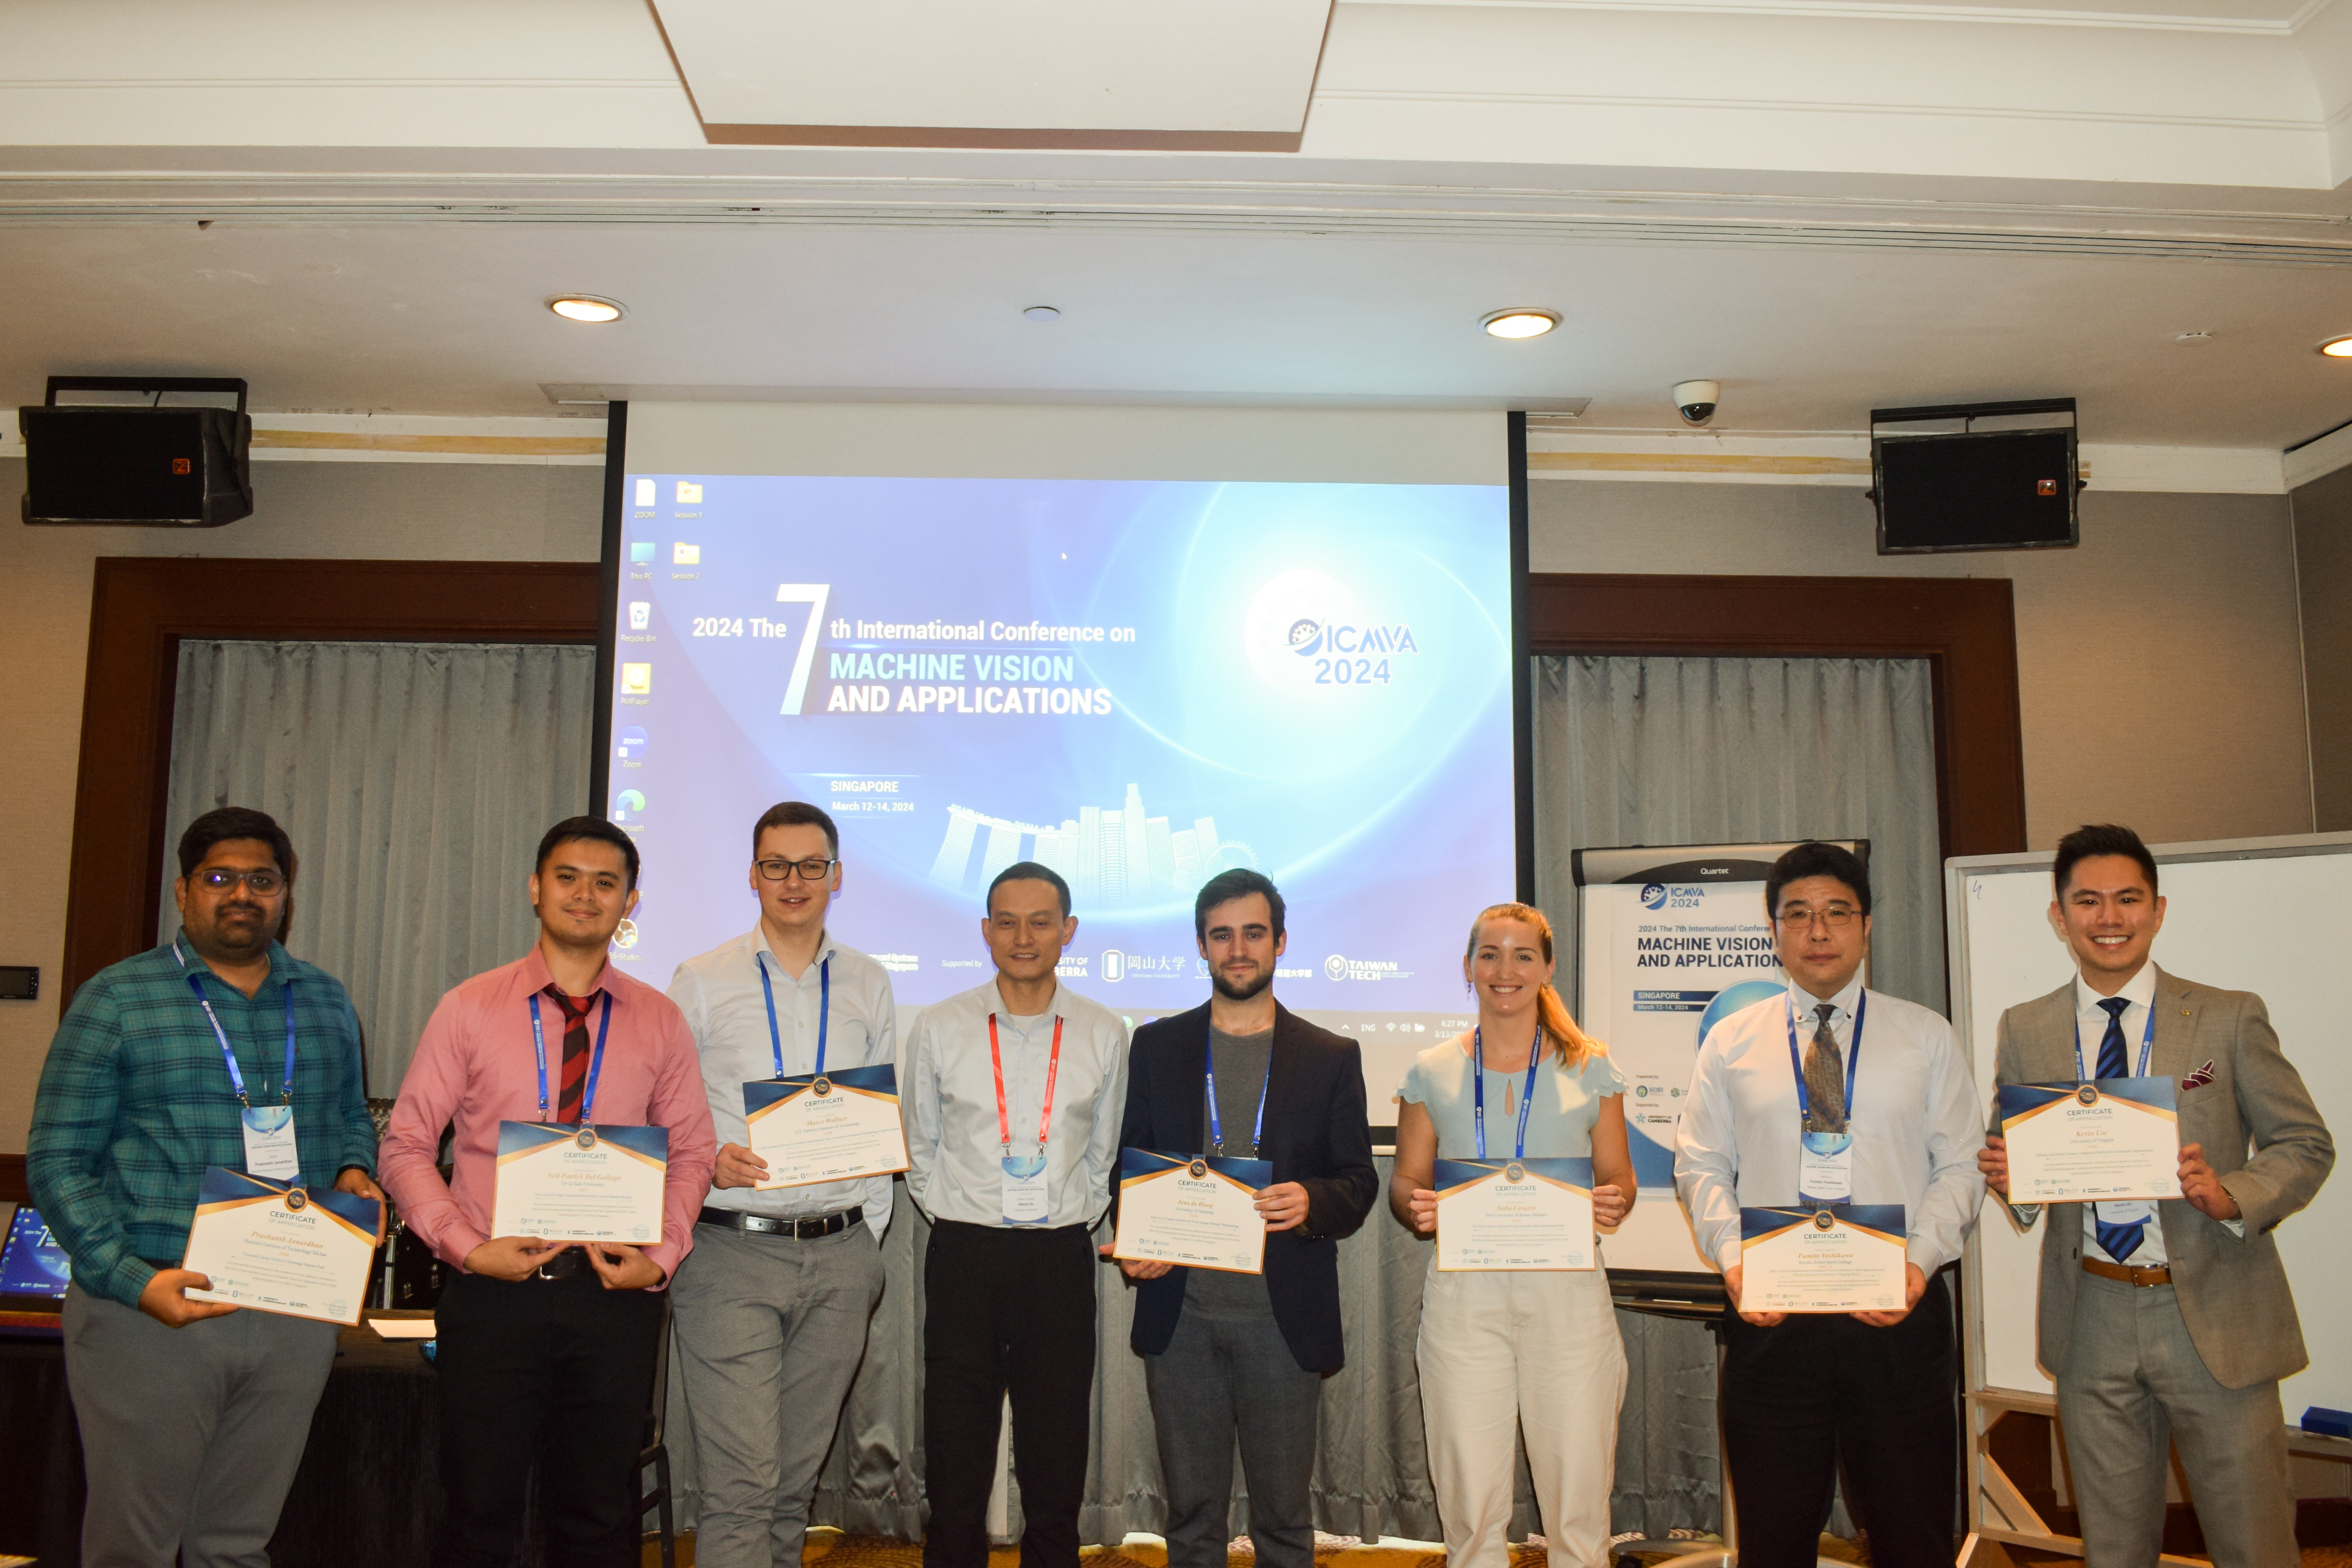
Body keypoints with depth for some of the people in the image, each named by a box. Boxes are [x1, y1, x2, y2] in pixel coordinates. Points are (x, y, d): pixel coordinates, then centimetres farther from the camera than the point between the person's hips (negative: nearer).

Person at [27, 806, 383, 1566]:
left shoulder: (327, 1003, 11)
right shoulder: (117, 999, -2)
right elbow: (58, 1162, -5)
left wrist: (355, 1172, -2)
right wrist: (131, 1278, -17)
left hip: (294, 1318, 3)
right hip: (148, 1313, -3)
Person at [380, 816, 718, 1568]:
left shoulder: (660, 1021, 5)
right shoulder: (469, 1010, 1)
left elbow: (693, 1151, 7)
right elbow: (405, 1145, 1)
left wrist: (662, 1257, -8)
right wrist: (469, 1247, -12)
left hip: (615, 1296, 1)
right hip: (494, 1290, -1)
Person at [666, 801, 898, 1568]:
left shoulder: (869, 985, 10)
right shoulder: (701, 981, 3)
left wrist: (869, 1233, 8)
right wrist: (710, 1162, -15)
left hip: (840, 1255, 3)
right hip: (731, 1251, -3)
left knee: (798, 1474, 11)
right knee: (741, 1483, -7)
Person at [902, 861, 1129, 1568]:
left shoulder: (1104, 1034, 2)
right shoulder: (938, 1028, 1)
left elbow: (1101, 1154, 12)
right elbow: (921, 1150, 11)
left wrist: (1065, 1224, 6)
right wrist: (957, 1219, 6)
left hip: (1061, 1259, 1)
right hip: (963, 1256, 0)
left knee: (1057, 1464, 8)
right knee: (955, 1464, 5)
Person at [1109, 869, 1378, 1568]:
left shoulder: (1331, 1057, 4)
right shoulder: (1156, 1046, 8)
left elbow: (1359, 1182, 3)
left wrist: (1311, 1203, -19)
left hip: (1283, 1318, -1)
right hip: (1181, 1313, 1)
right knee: (1192, 1511, 11)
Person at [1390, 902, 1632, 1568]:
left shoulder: (1589, 1067, 7)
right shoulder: (1433, 1071, 8)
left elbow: (1618, 1175, 11)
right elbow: (1406, 1179, 13)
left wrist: (1614, 1203, -10)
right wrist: (1415, 1206, -9)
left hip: (1566, 1288, 0)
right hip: (1463, 1294, 1)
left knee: (1578, 1500, -1)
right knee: (1470, 1505, 2)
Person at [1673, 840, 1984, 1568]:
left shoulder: (1927, 1037, 7)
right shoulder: (1730, 1043, 8)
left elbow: (1960, 1164, 4)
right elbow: (1702, 1166, 7)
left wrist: (1920, 1260, -12)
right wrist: (1733, 1261, -9)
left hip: (1898, 1318, 0)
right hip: (1771, 1318, 0)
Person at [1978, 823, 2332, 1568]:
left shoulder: (2230, 1018, -1)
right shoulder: (2024, 1031, 4)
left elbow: (2305, 1145, 1)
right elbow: (2013, 1157, 11)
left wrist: (2231, 1197, -18)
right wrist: (2008, 1176, -13)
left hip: (2214, 1316, -2)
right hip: (2090, 1321, 2)